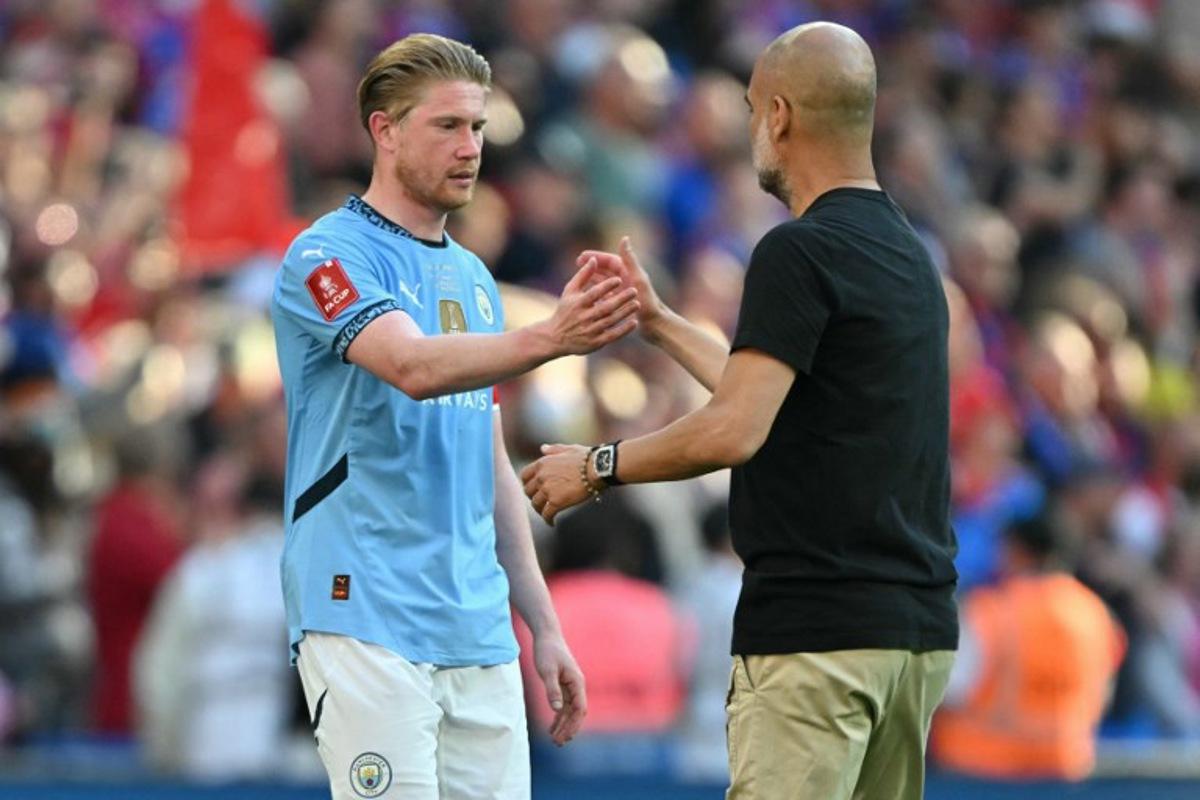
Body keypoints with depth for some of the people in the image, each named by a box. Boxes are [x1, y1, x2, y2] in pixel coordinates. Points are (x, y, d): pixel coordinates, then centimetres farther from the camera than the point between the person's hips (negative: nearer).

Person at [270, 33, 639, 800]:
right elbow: (415, 366, -26)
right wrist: (551, 338, -41)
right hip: (367, 624, -7)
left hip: (479, 633, 8)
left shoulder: (472, 276, 18)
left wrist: (544, 625, 18)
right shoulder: (330, 255, -6)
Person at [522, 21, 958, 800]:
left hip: (816, 635, -9)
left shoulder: (800, 251, -13)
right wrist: (658, 321, 37)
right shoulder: (905, 253, 16)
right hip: (917, 627, 9)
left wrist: (600, 466, -7)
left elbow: (735, 431, -21)